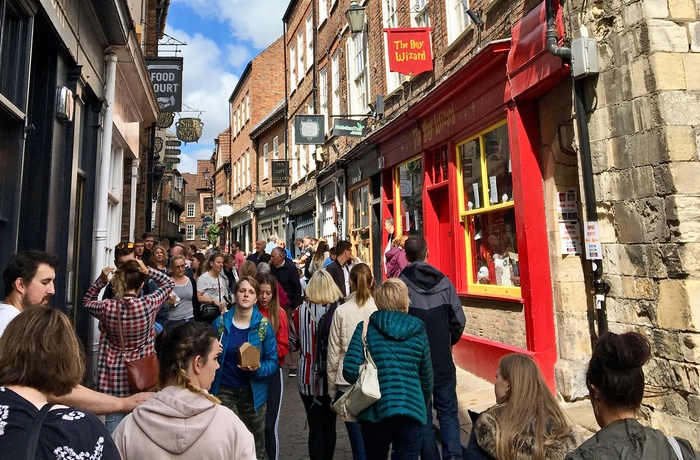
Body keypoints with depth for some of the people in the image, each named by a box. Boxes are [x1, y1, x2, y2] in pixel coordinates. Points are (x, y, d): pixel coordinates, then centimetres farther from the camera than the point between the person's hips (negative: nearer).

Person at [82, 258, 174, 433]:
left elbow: (87, 302, 13)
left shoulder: (106, 307, -11)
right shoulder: (149, 304, -14)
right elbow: (168, 283, 4)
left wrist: (101, 280, 1)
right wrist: (147, 270, -8)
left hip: (113, 377, 1)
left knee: (113, 420, 10)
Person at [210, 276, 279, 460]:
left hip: (253, 392, 0)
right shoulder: (220, 323, -6)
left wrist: (259, 369, -25)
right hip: (223, 390, 0)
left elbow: (272, 361, -7)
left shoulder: (264, 326, -9)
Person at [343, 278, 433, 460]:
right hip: (412, 414, 0)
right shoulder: (418, 333, 1)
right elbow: (426, 380, 10)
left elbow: (350, 372, -12)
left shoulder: (365, 328, -5)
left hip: (376, 413, 0)